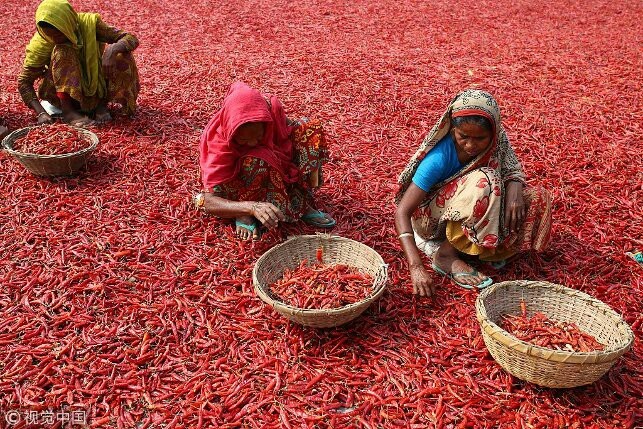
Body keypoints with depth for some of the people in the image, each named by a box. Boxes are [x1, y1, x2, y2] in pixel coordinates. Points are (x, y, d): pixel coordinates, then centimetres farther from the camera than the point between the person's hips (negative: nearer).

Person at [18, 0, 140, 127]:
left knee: (122, 57, -25)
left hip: (96, 87, 1)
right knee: (61, 52, -29)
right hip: (66, 94, -1)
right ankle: (67, 110, -25)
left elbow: (132, 39, -22)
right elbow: (24, 82, -17)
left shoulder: (89, 23, -19)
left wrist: (113, 48, -44)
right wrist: (41, 112, -33)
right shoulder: (40, 45, -20)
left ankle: (102, 103, -8)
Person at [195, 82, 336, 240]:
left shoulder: (271, 108, -26)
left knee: (311, 128, -16)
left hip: (276, 176, 5)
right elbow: (209, 202, -36)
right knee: (256, 161, -40)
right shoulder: (219, 141, -33)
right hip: (240, 184, -5)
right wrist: (252, 207, -54)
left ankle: (301, 202, -16)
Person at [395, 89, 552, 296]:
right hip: (432, 217, -6)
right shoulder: (440, 157, -30)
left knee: (539, 199, -10)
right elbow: (402, 211, -32)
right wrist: (416, 267, -42)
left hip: (471, 211, 6)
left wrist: (514, 192, -33)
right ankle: (446, 255, -18)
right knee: (483, 182, -33)